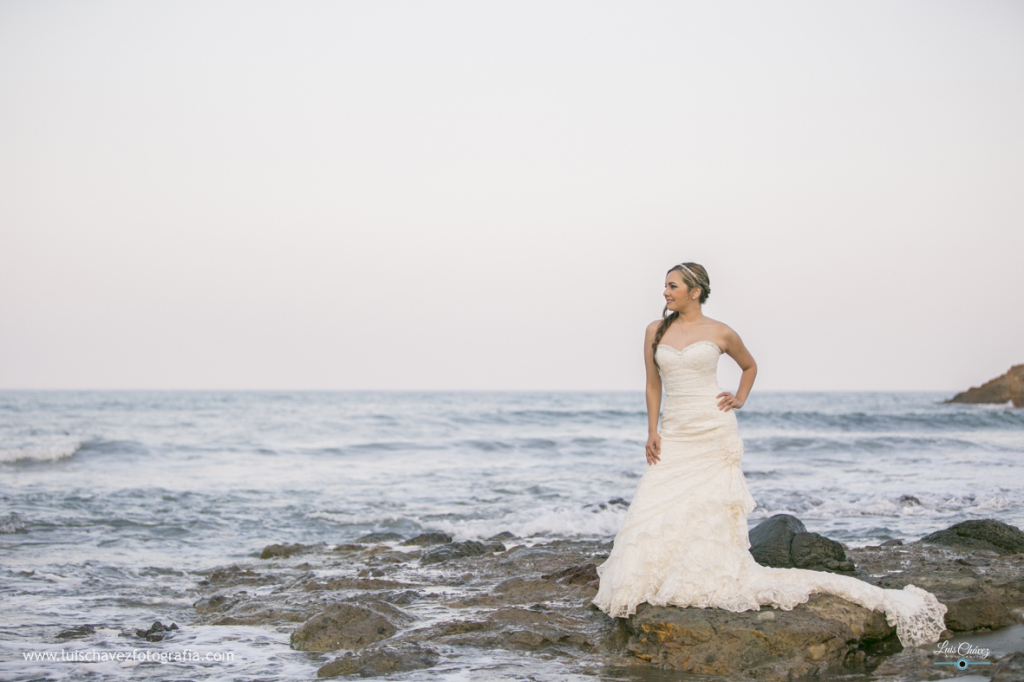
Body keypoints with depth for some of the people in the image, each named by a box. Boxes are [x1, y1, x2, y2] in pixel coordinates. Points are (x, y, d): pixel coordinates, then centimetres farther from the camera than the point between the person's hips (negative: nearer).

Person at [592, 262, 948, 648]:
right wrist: (652, 432, 3)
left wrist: (739, 400, 5)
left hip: (714, 436, -3)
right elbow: (653, 385, 11)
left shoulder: (720, 333, 1)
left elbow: (749, 366, 20)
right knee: (656, 511, -5)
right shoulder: (656, 331, 8)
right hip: (674, 437, 3)